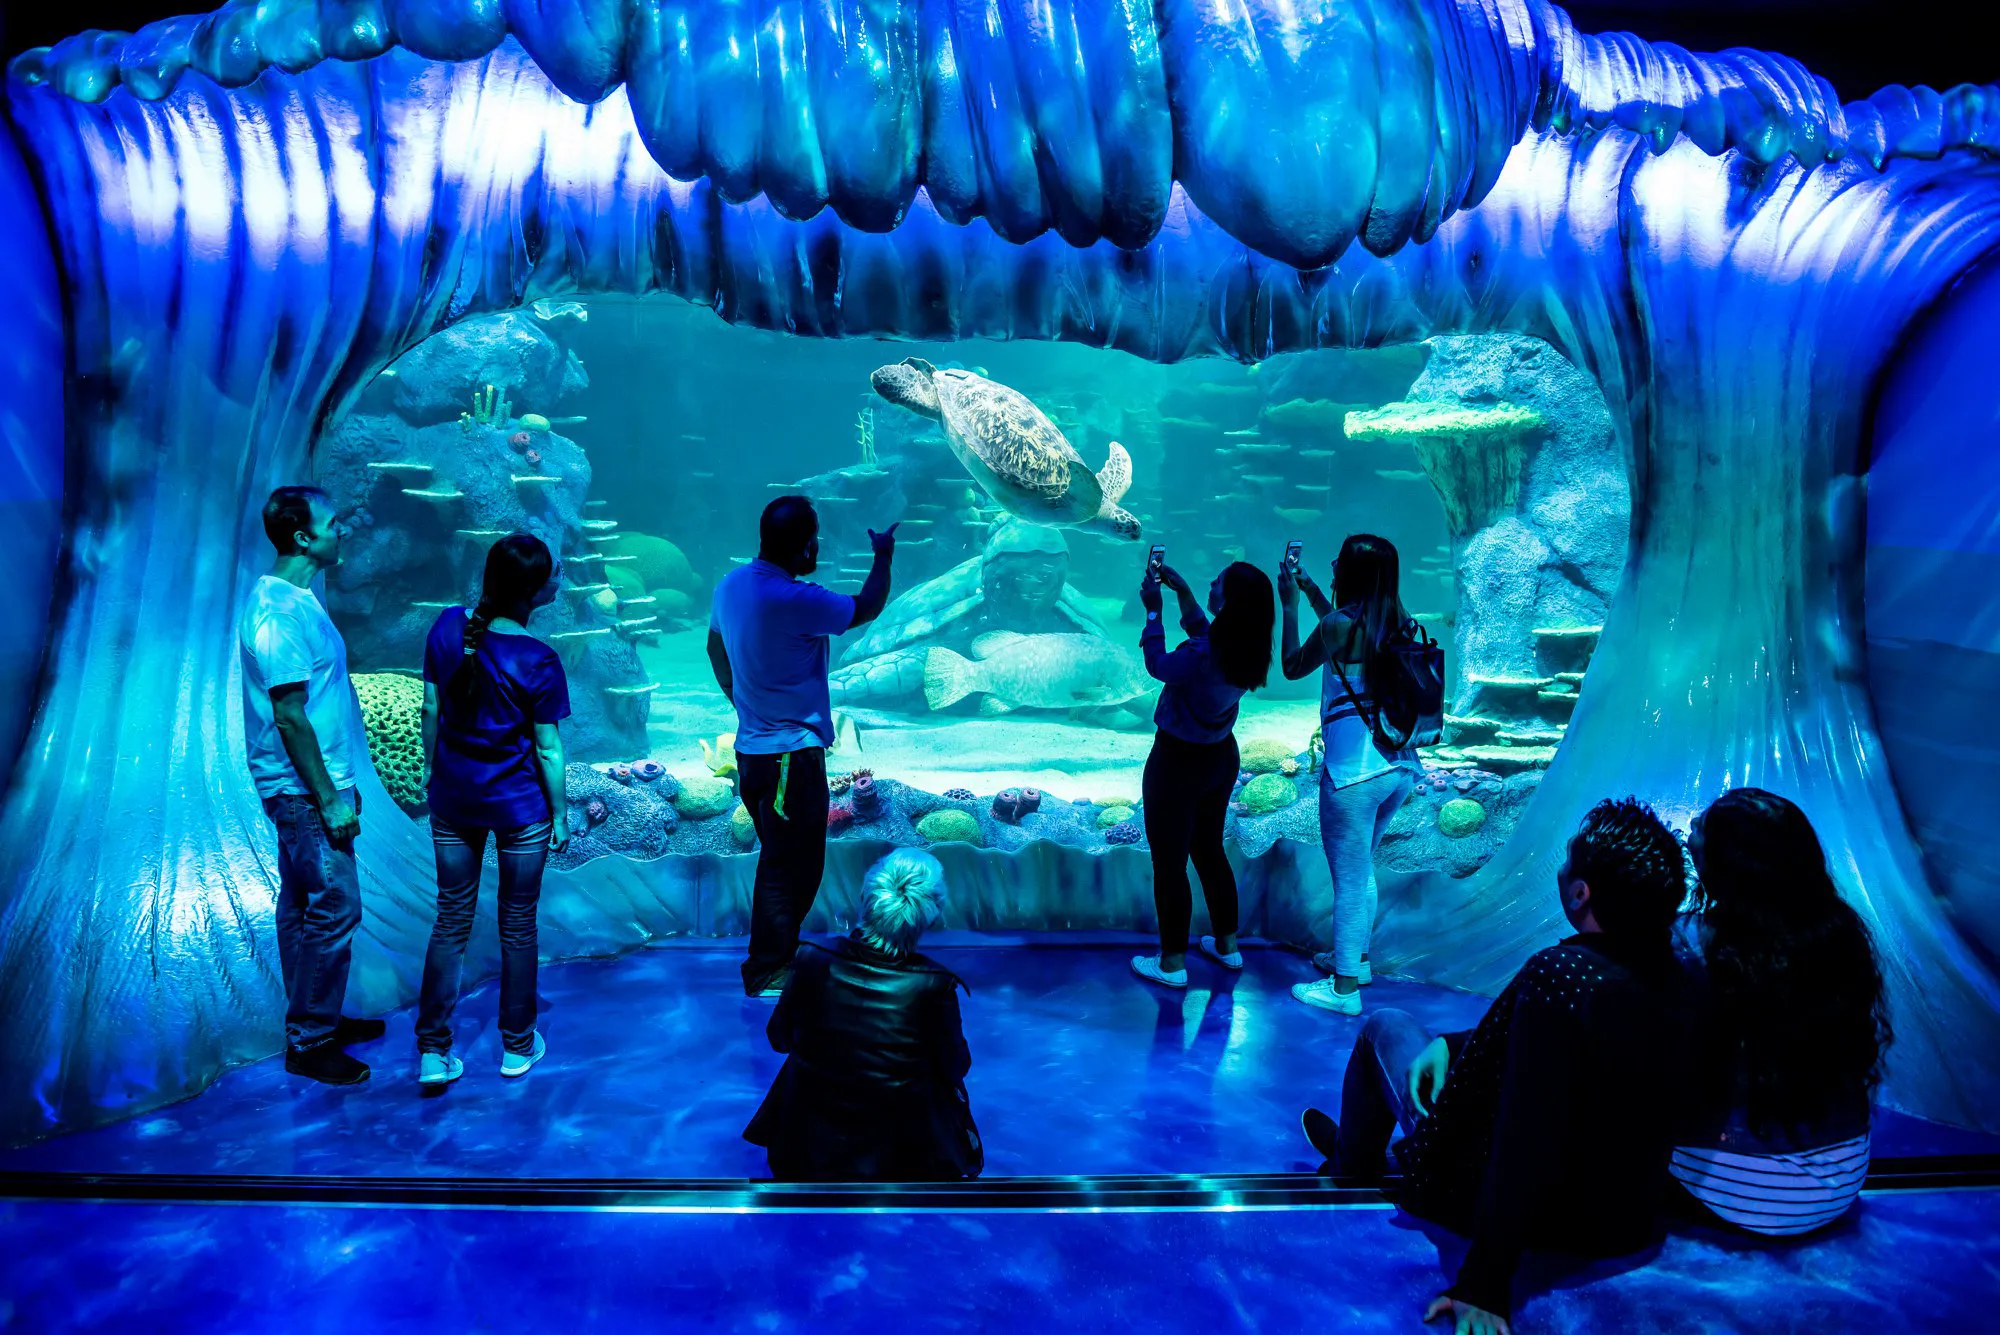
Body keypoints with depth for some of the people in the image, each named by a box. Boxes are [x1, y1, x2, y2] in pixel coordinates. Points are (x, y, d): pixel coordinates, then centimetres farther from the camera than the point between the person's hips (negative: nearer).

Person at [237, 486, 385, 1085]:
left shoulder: (293, 598, 10)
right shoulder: (280, 613, -21)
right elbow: (290, 717, -23)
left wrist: (341, 782, 19)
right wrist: (329, 800, -20)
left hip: (309, 786, 10)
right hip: (306, 790, -10)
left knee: (303, 907, 17)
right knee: (334, 909, -4)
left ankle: (314, 1022, 30)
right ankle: (310, 1043, 8)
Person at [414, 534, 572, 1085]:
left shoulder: (448, 627, -7)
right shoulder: (538, 661, -19)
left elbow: (431, 709, 2)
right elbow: (548, 749, -13)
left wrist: (432, 770, 15)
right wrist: (561, 813, -1)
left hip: (452, 798, 4)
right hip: (519, 806, -4)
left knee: (451, 920, 14)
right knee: (518, 925, 13)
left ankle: (433, 1053, 18)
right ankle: (517, 1046, 27)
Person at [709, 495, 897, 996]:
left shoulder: (731, 584, 3)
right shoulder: (794, 601, -24)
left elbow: (715, 647, 17)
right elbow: (867, 608, -12)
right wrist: (883, 557, 5)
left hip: (751, 747, 9)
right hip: (791, 754, -9)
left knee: (785, 858, 22)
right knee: (788, 865, 4)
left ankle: (780, 946, 36)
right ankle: (767, 973, 15)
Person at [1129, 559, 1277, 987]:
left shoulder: (1202, 657, -32)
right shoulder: (1248, 648, -10)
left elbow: (1158, 665, -13)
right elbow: (1203, 634, 10)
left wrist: (1153, 611, -6)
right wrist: (1183, 592, 3)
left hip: (1178, 762, -8)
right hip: (1220, 758, 8)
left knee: (1169, 861, 6)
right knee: (1210, 850, 23)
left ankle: (1172, 964, 17)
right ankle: (1228, 946, 35)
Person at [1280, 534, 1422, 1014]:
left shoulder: (1338, 625, -15)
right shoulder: (1397, 623, 5)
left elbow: (1292, 667, 1)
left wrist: (1290, 604, 9)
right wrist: (1312, 593, 31)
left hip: (1355, 772, -7)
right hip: (1401, 767, 7)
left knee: (1349, 880, 5)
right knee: (1362, 870, 25)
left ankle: (1344, 988, 17)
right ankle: (1357, 958, 40)